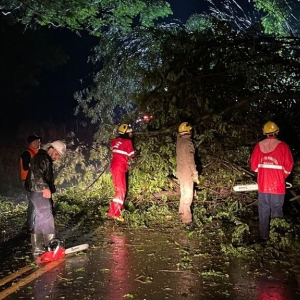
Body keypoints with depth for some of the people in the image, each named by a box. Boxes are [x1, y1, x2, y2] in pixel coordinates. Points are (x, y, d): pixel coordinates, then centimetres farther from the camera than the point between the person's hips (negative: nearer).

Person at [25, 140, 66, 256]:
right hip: (39, 193, -11)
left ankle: (37, 249, 16)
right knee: (47, 219, -10)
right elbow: (37, 174, -28)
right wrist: (45, 187, -38)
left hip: (41, 193, 11)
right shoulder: (41, 158, -12)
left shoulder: (47, 160, 22)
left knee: (39, 221, 11)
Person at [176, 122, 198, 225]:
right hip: (187, 171, -9)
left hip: (180, 170, 9)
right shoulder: (188, 142, -17)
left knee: (184, 193, 20)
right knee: (188, 195, -8)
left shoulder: (179, 140, 6)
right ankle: (187, 218, -8)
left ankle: (182, 213, 32)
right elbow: (190, 159, -21)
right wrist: (195, 173, -18)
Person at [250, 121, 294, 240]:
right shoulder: (283, 146, -9)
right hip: (278, 187, -3)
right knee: (277, 210, 9)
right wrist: (281, 177, 9)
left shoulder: (258, 146, 0)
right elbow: (288, 167, -8)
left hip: (263, 186, 3)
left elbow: (254, 166, 3)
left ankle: (264, 235, 22)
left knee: (263, 212, 13)